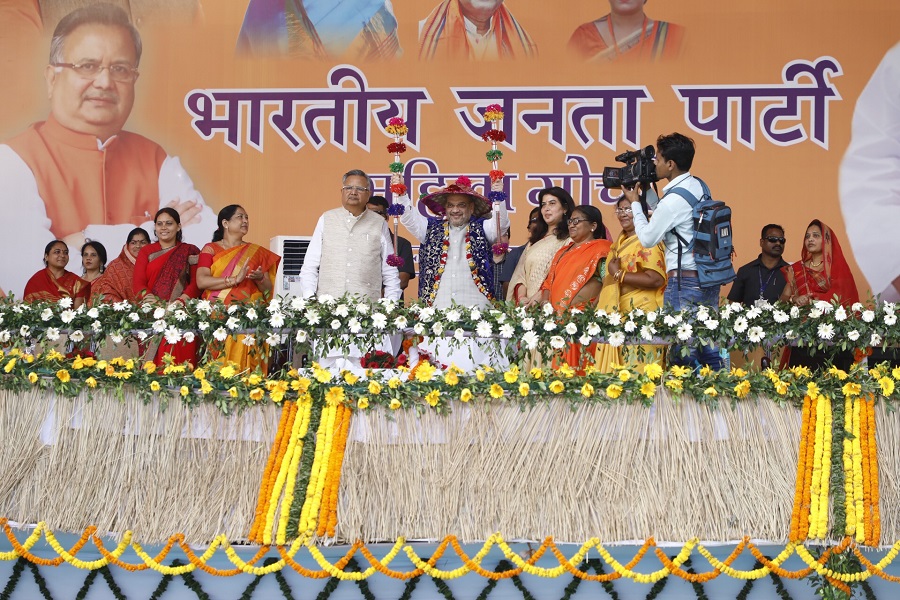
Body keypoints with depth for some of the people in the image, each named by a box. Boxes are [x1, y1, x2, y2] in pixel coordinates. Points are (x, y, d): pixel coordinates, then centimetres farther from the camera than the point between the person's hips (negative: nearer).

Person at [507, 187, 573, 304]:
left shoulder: (569, 240, 1)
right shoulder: (535, 240, 22)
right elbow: (520, 273, 14)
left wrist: (539, 296, -17)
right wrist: (521, 297, -3)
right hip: (527, 304, 5)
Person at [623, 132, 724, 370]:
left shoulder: (673, 200, -18)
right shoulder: (699, 187, 8)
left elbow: (647, 238, -5)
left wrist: (635, 203, 5)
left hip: (684, 281, -8)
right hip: (709, 278, 9)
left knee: (683, 352, -2)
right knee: (709, 343, 12)